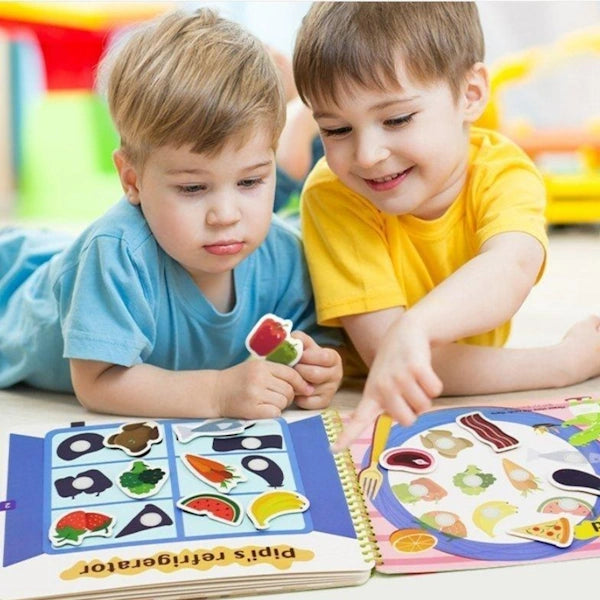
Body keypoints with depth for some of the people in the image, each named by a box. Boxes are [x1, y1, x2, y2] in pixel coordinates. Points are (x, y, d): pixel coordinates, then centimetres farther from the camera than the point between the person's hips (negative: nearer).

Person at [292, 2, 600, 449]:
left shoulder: (502, 171, -13)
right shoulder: (331, 195, -18)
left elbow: (511, 269, -34)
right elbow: (382, 353, -26)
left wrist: (414, 327, -54)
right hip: (357, 415, -1)